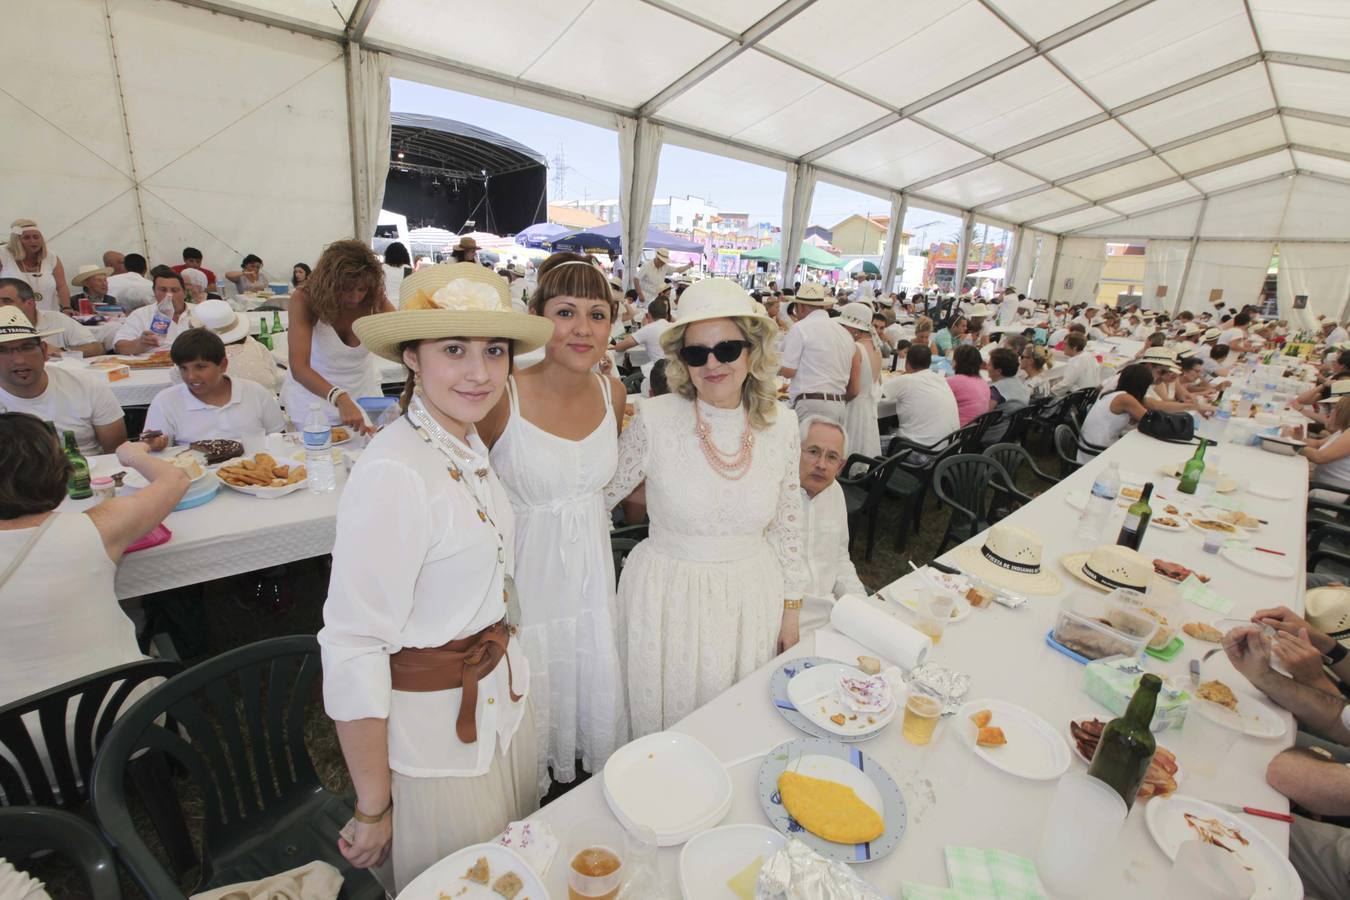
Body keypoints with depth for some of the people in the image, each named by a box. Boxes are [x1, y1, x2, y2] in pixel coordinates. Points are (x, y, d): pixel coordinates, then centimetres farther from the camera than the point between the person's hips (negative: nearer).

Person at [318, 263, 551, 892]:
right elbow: (354, 650, -24)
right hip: (435, 732, -7)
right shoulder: (392, 474, -27)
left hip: (504, 702, 7)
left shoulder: (470, 447, -1)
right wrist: (373, 812, -15)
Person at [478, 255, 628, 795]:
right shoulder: (503, 396, -20)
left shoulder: (612, 392, -3)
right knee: (527, 705, 12)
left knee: (600, 696, 18)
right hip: (523, 569, -4)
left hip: (591, 568, 5)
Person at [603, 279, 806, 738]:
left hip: (752, 598, 3)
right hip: (668, 599, -2)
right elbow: (601, 492, -1)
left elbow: (786, 524, 4)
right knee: (663, 730, 18)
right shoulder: (653, 419, -15)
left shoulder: (782, 427, -5)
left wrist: (791, 605, 9)